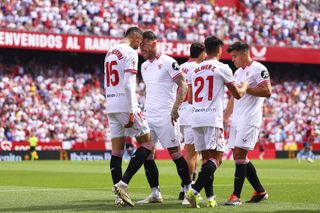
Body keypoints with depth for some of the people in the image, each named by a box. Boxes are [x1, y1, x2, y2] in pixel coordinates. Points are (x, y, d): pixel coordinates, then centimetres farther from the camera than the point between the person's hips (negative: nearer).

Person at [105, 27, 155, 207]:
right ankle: (123, 183, -11)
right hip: (125, 106, -8)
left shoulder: (110, 52, 18)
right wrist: (131, 112, -18)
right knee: (147, 144, 1)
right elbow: (128, 84, -17)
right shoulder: (130, 53, -8)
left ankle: (119, 195, 3)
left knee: (117, 150, 6)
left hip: (111, 106, 8)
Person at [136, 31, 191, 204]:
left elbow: (183, 85, -12)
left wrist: (175, 108, -21)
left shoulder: (168, 62, -8)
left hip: (165, 115, -8)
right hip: (148, 115, 8)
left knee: (175, 152, -6)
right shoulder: (144, 66, 16)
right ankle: (155, 193, 7)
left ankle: (188, 189, 4)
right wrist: (145, 110, 18)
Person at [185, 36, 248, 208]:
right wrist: (244, 86, 27)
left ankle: (210, 197, 7)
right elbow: (237, 94, 5)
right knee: (216, 157, -5)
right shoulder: (222, 68, -2)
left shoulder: (194, 71, 14)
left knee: (206, 157, 11)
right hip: (213, 118, -6)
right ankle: (194, 191, -23)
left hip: (195, 118, 6)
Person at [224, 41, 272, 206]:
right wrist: (225, 117, 22)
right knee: (239, 157, 8)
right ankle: (260, 192, 18)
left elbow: (267, 92, -17)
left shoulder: (258, 69, -7)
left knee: (239, 155, -14)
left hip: (249, 120, -9)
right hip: (237, 120, 9)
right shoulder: (238, 73, 20)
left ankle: (236, 196, -14)